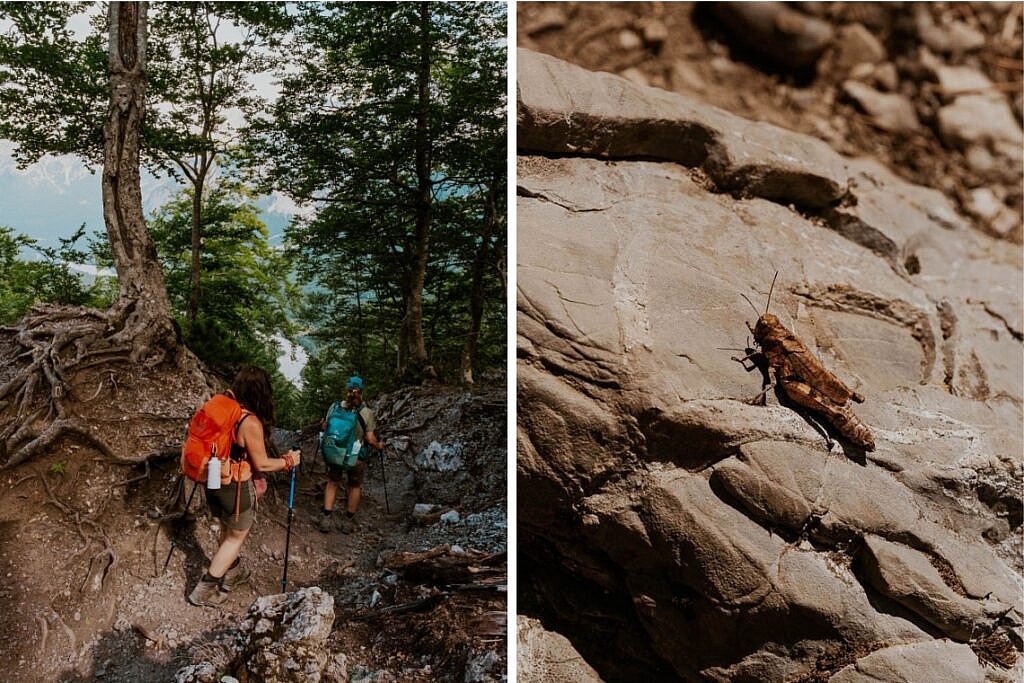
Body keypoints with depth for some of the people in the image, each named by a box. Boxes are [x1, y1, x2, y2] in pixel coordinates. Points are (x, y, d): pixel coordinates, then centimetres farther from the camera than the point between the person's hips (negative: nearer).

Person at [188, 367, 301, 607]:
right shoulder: (250, 422, -24)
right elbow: (261, 463, -17)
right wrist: (288, 461, -2)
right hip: (236, 488, -7)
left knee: (227, 530, 26)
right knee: (236, 536, 13)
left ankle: (233, 572, 46)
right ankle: (204, 591, 16)